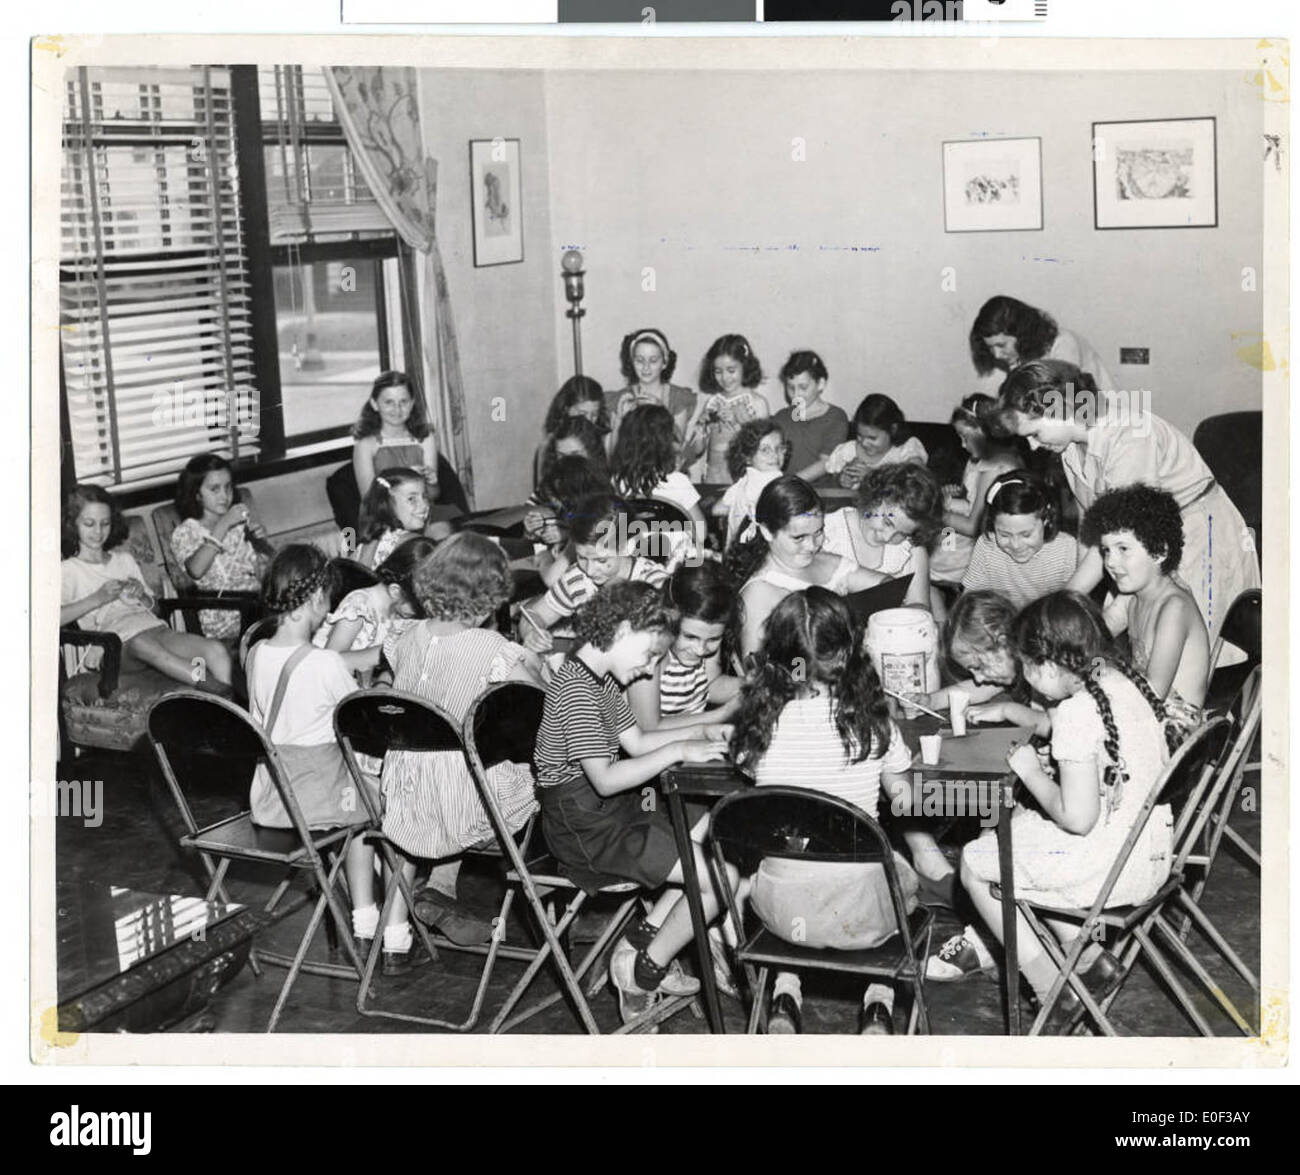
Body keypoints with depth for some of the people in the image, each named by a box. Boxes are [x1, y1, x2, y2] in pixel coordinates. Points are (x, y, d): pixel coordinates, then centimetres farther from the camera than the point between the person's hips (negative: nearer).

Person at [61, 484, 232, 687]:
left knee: (216, 650, -23)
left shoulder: (125, 559, 27)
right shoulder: (68, 570, 11)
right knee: (142, 644, -42)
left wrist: (141, 596, 5)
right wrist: (97, 599, -12)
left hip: (154, 626, 6)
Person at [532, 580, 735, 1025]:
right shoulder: (576, 688, -21)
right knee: (722, 877, -14)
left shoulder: (602, 680, 12)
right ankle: (643, 974, 3)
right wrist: (678, 752, -21)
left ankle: (642, 941, 11)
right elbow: (606, 779, -25)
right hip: (585, 827, -11)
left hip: (615, 811, 11)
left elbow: (636, 742, 20)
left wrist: (701, 732, 11)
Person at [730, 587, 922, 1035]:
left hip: (780, 909, 2)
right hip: (859, 912, -1)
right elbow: (903, 798, 1)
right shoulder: (870, 720, -12)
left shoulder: (762, 719, -9)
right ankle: (879, 1001, 20)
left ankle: (786, 992, 21)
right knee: (904, 876, 31)